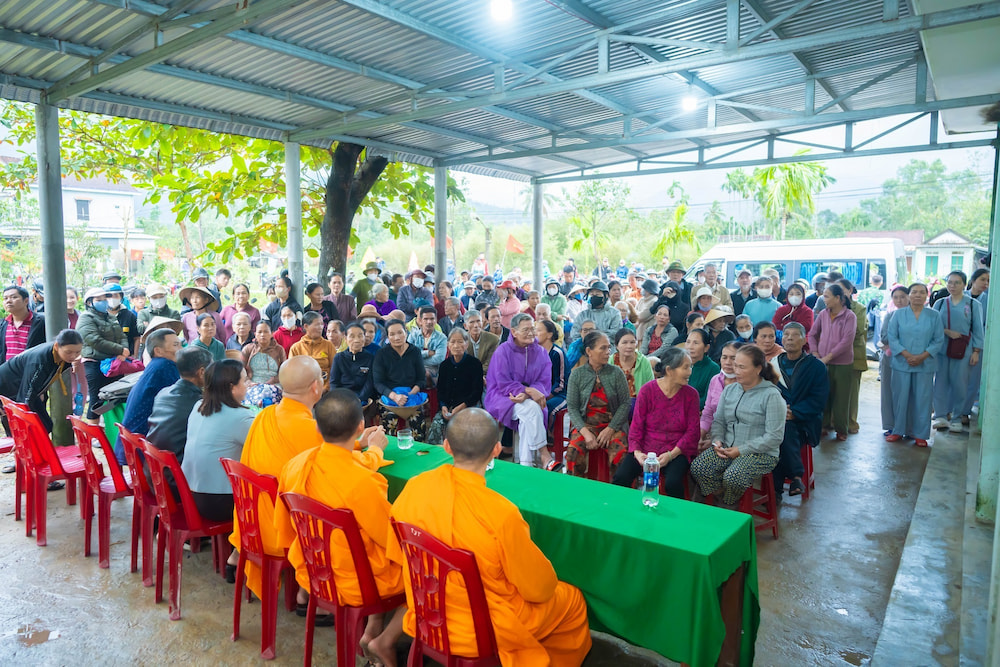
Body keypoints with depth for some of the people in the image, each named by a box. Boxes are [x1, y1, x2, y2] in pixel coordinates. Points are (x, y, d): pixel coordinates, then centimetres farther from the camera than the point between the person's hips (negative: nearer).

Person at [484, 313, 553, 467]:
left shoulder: (541, 352, 6)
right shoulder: (503, 351, -5)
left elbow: (545, 382, -1)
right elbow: (503, 383, -11)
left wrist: (526, 394, -21)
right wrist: (529, 390, -24)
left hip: (529, 398, 3)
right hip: (502, 398, -3)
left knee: (527, 419, -32)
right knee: (532, 408, -32)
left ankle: (525, 465, -27)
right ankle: (544, 455, -24)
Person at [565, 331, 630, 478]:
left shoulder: (616, 372, 2)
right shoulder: (577, 374, 2)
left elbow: (626, 403, 1)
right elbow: (572, 407, 0)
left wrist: (610, 429, -10)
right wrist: (585, 432, -14)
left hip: (612, 425, 0)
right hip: (585, 424, 0)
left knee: (620, 453, -27)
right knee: (574, 452, -26)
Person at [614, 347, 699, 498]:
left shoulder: (691, 394, 0)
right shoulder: (647, 390, -2)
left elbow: (692, 430, -1)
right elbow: (636, 426, 0)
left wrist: (671, 454, -13)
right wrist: (637, 452, -15)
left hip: (677, 451, 0)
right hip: (646, 448, 0)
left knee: (673, 483, -30)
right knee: (620, 478, -22)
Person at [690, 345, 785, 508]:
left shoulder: (771, 395, -9)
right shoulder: (729, 390, 11)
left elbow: (775, 437, -13)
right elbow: (718, 420, 16)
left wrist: (741, 450, -16)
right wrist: (717, 440, -6)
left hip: (761, 453, -5)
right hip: (727, 448, 5)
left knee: (732, 476, -32)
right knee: (697, 467, -21)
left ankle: (727, 505, 2)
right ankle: (722, 495, 4)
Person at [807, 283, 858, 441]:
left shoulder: (849, 316, -8)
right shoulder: (823, 314, 5)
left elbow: (847, 341, -15)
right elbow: (812, 334, 12)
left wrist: (828, 357, -16)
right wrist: (815, 354, 0)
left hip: (842, 364, -4)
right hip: (822, 363, 4)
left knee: (841, 398, 5)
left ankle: (841, 429, 17)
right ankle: (823, 425, 21)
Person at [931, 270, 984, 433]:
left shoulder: (973, 304, 4)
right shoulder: (940, 303, 9)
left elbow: (978, 329, 3)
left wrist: (976, 351, -3)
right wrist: (947, 332, -12)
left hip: (963, 349, -2)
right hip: (942, 347, 2)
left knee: (960, 382, 0)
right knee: (941, 380, 1)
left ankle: (957, 418, 11)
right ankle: (941, 416, 9)